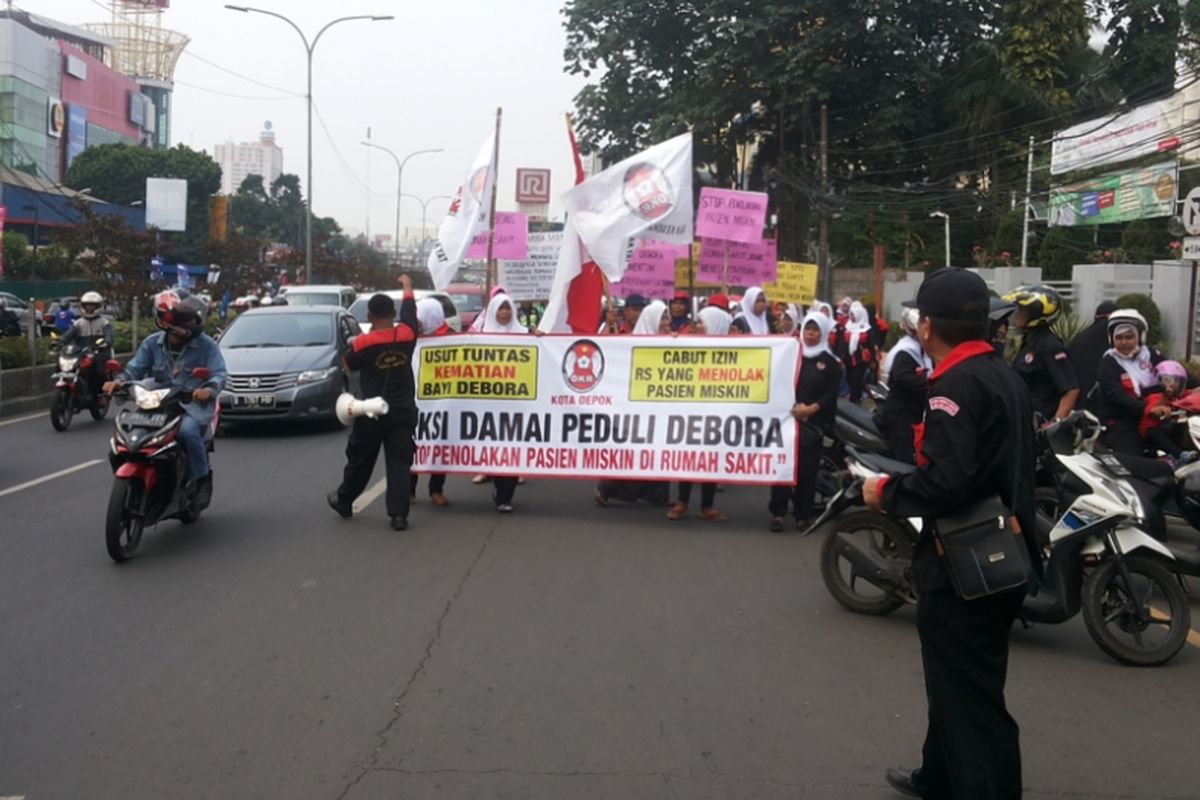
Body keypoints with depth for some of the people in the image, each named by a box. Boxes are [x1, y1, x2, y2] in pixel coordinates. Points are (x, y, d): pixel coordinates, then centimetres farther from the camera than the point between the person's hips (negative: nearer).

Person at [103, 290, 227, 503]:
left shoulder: (206, 345, 0)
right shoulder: (152, 343, 12)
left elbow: (219, 374, -8)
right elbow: (135, 368, 8)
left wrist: (209, 389, -30)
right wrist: (118, 381, -14)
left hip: (194, 405, -5)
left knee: (187, 430, -35)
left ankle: (201, 478, -14)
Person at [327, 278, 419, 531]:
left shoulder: (362, 343, -11)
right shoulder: (406, 335, -5)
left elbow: (349, 364, 8)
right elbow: (410, 308, 14)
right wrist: (407, 285, 32)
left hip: (372, 413, -1)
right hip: (403, 412, 1)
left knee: (359, 460, 15)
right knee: (399, 463, 2)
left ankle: (343, 501, 33)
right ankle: (398, 514, -4)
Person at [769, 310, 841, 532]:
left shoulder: (830, 363, 7)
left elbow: (831, 395, -1)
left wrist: (811, 408, -15)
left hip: (812, 423, -1)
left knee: (807, 470, 1)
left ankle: (803, 514, 10)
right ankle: (778, 512, -2)